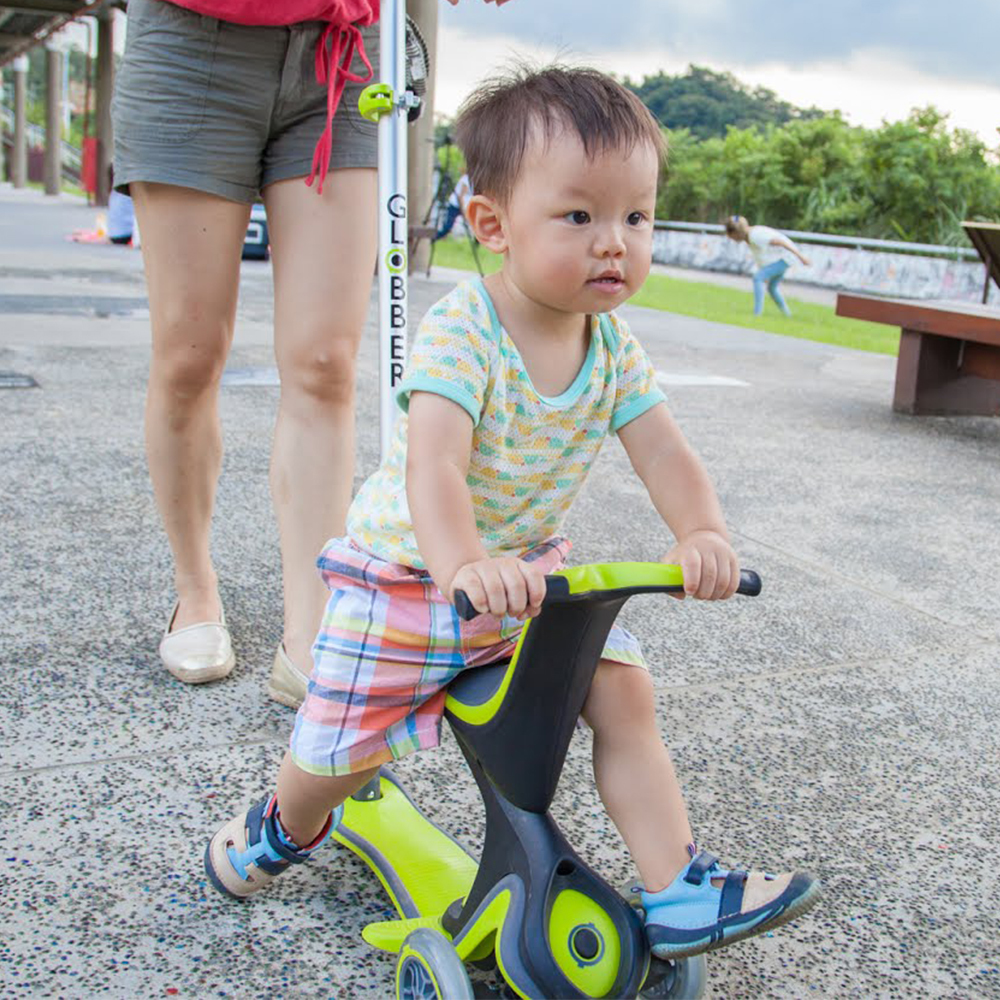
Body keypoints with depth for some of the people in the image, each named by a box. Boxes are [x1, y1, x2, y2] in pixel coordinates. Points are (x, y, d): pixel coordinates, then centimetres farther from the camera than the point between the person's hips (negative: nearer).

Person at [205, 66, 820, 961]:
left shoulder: (614, 346, -6)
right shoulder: (460, 333, -26)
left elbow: (664, 453, -13)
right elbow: (432, 466, -38)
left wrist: (703, 534, -33)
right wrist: (466, 565, -56)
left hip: (531, 571, 5)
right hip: (408, 572, -5)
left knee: (624, 692, -10)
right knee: (342, 751, 4)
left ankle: (681, 894, 1)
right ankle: (287, 828, 41)